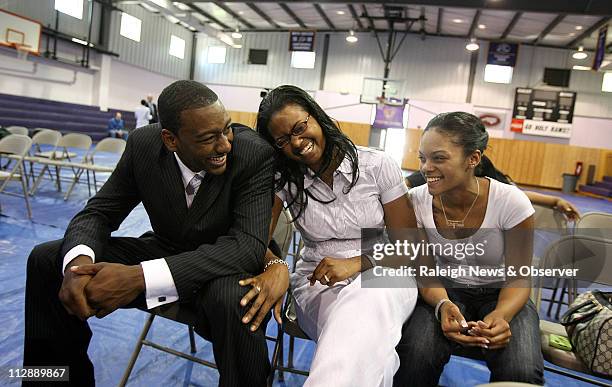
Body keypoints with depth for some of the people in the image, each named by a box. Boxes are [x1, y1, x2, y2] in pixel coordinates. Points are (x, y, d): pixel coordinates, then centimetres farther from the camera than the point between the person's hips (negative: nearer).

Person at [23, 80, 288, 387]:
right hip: (164, 253, 5)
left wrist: (140, 277, -39)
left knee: (236, 301, -39)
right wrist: (78, 262, -29)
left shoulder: (254, 153, -25)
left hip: (224, 267, -4)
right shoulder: (143, 144, -12)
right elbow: (98, 212, -4)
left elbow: (249, 245, -32)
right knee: (46, 260, -2)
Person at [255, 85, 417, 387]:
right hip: (319, 283, 0)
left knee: (366, 307, -38)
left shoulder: (377, 165, -4)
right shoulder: (282, 178, 2)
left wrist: (354, 264, -18)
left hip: (382, 274, 1)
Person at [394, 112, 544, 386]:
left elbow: (518, 278, -10)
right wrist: (442, 305, -29)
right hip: (445, 291, 0)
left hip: (499, 293, 0)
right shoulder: (417, 201, -14)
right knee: (416, 356, -31)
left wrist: (501, 315, -31)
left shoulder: (511, 202, -19)